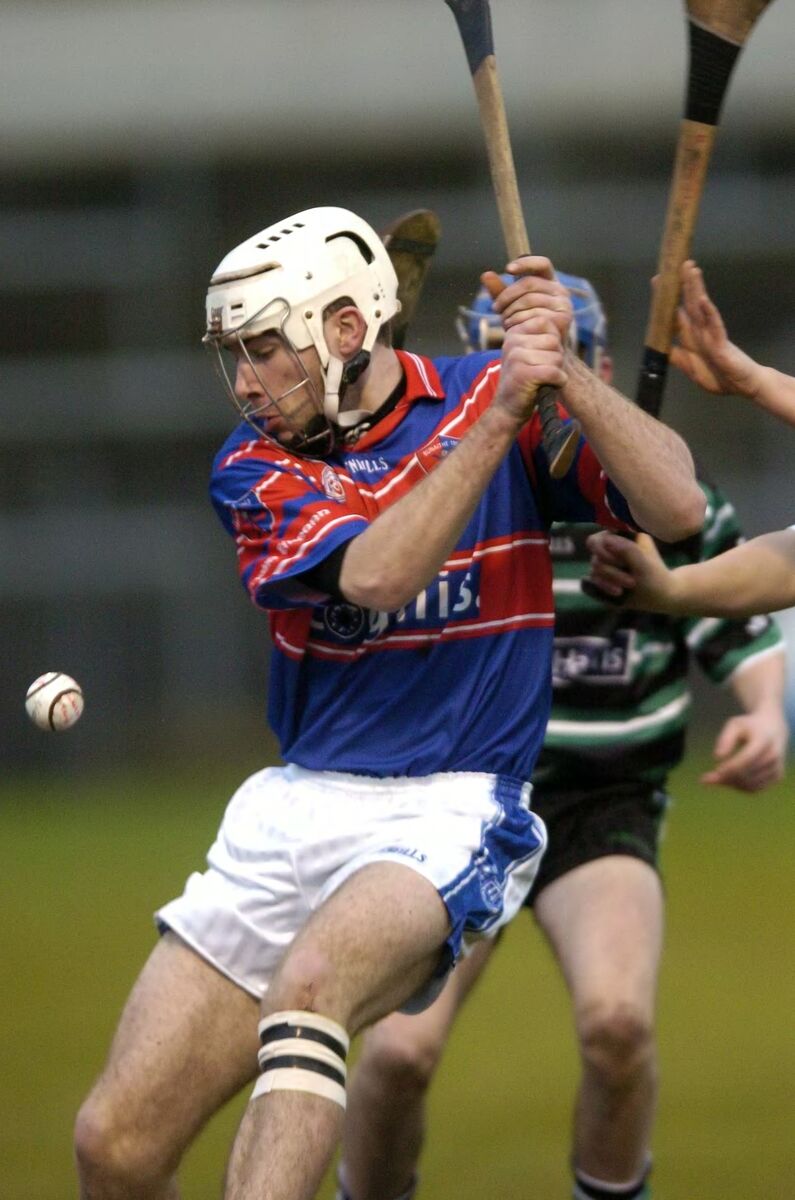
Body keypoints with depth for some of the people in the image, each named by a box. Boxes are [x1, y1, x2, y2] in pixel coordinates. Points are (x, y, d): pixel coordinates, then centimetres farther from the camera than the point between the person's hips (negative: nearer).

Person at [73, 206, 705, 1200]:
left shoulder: (487, 401, 0)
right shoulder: (253, 468, 3)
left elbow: (679, 510, -12)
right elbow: (374, 575, -17)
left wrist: (563, 376, -23)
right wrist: (500, 415, -22)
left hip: (449, 814, -4)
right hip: (292, 812, 4)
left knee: (308, 981, -37)